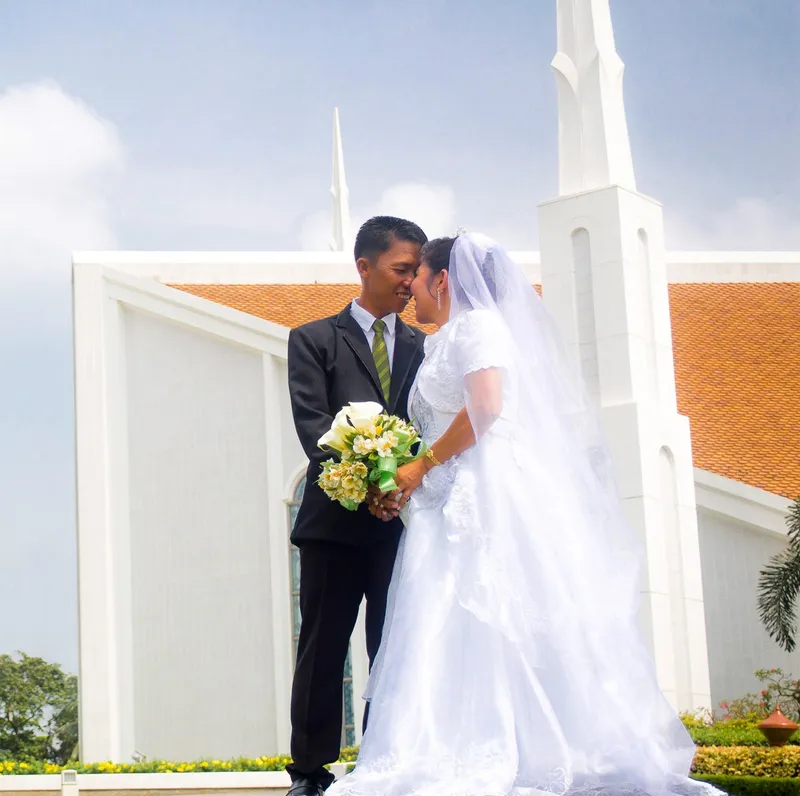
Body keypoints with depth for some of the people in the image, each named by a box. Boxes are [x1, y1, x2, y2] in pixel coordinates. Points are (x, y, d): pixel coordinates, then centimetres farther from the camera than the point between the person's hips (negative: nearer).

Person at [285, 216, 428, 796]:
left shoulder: (425, 348, 17)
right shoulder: (315, 340, 8)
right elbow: (311, 418, -5)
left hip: (405, 516, 3)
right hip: (337, 516, -2)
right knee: (323, 648, 0)